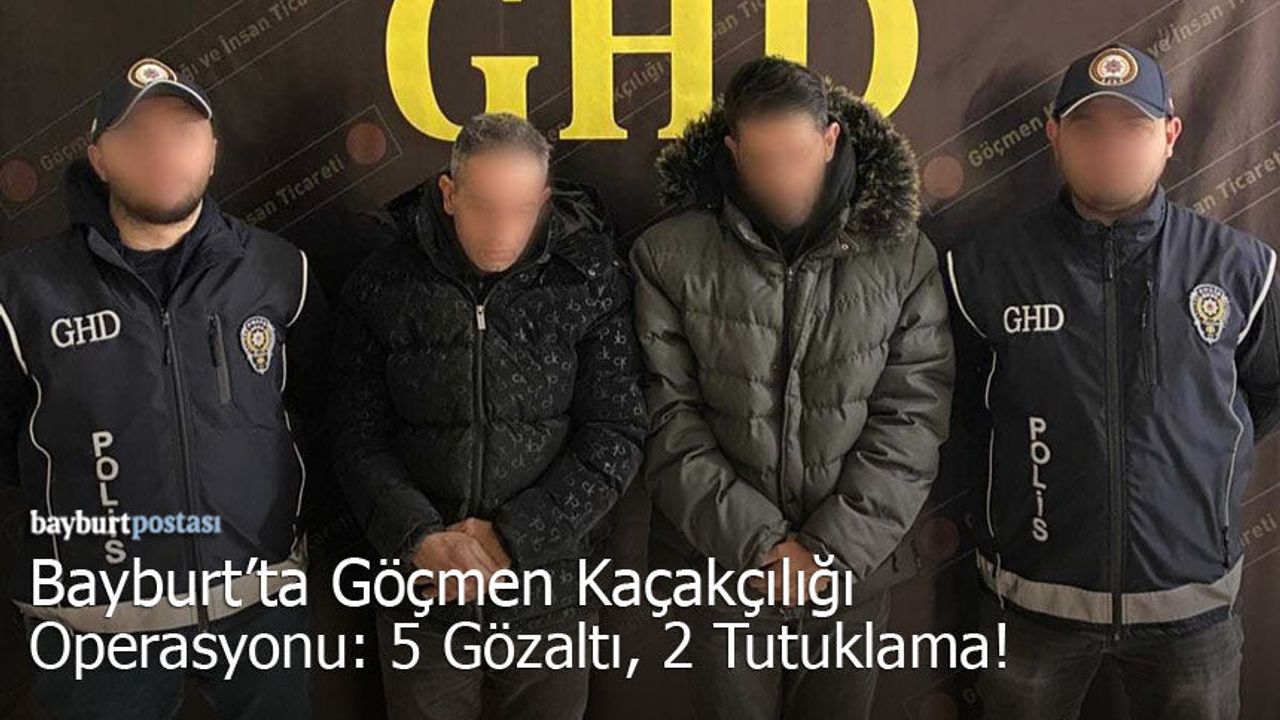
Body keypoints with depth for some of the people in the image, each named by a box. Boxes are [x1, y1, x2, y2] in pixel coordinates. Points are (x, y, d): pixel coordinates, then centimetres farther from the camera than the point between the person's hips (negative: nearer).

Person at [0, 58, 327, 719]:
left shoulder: (278, 271, -3)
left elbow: (318, 405, 10)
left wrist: (274, 487, 5)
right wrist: (81, 490, 1)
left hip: (259, 602, 2)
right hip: (97, 618, -1)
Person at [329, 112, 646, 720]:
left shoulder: (591, 282, -7)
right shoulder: (381, 286, -5)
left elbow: (615, 437, -8)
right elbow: (360, 439, -3)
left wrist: (513, 537, -15)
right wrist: (419, 539, -17)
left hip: (550, 587, 0)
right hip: (420, 586, 1)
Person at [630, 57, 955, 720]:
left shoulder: (904, 256, -4)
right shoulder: (668, 257, -8)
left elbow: (913, 416, -6)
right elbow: (669, 417, -9)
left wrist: (834, 549, -12)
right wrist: (758, 542, -13)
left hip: (851, 566, 1)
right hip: (720, 566, -1)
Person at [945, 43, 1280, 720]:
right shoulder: (984, 267, -8)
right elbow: (957, 393, 7)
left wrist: (1207, 473, 8)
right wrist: (1034, 456, 5)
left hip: (1191, 602, 1)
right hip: (1032, 599, -1)